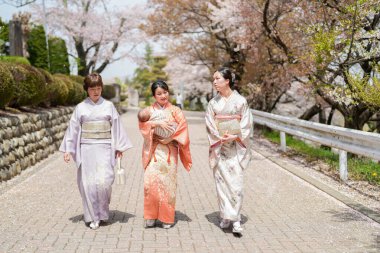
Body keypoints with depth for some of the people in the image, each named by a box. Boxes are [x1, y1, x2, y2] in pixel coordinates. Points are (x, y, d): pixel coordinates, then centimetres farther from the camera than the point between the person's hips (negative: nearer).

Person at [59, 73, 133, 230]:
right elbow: (73, 128, 7)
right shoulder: (81, 107, 6)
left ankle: (102, 212, 12)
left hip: (104, 148, -1)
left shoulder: (108, 106, 5)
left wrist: (119, 147, 4)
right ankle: (93, 217, 11)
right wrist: (67, 149, 4)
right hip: (86, 148, 1)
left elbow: (116, 126, 7)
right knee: (88, 183, 0)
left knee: (104, 181, -11)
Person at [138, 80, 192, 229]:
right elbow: (142, 123, -7)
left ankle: (166, 218, 8)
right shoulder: (149, 110, 11)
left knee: (167, 182, -3)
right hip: (153, 151, 1)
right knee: (150, 181, -10)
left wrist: (170, 138, -15)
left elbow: (183, 126, -5)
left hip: (169, 152, 0)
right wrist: (157, 123, -21)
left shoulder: (175, 111, 9)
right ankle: (151, 216, 1)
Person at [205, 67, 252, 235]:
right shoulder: (213, 103, 7)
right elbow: (210, 124, 2)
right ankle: (225, 217, 11)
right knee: (221, 181, 2)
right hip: (219, 147, 3)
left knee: (236, 182, -8)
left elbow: (246, 124, -2)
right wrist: (220, 137, -13)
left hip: (236, 148, -2)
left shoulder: (240, 101, 0)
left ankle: (235, 220, -5)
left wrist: (235, 136, -15)